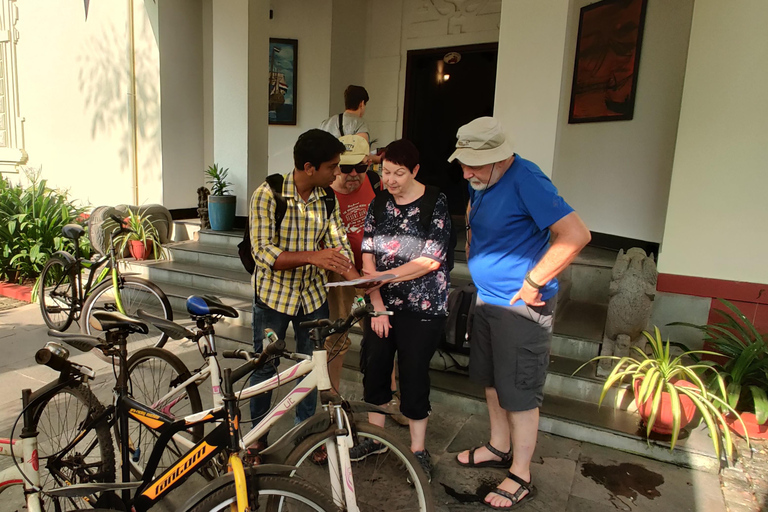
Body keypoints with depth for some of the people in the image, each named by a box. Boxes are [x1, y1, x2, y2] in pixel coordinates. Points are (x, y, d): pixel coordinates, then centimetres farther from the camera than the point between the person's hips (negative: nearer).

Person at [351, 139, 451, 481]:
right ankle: (375, 438, 33)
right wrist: (377, 305, -7)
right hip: (383, 303, 5)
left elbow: (431, 260, -16)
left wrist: (382, 276, -21)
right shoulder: (380, 203, 3)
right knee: (375, 367, 12)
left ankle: (418, 449, 23)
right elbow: (368, 255, -1)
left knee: (413, 375, 3)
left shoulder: (435, 204, -10)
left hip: (422, 307, -4)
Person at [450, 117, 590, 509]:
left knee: (519, 394, 3)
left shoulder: (526, 180, -21)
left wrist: (532, 281, -23)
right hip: (487, 300, 9)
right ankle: (499, 448, 40)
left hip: (521, 307, -9)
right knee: (491, 381, 20)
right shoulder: (481, 183, 6)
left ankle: (520, 478, 20)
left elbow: (576, 234, -28)